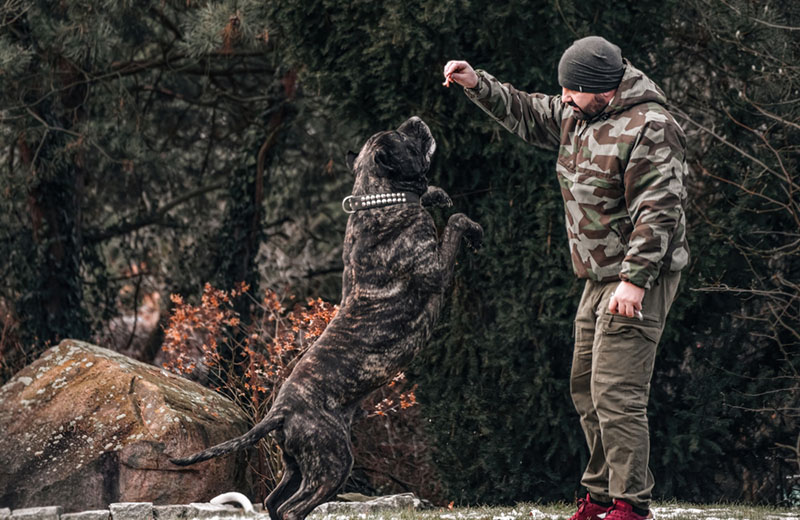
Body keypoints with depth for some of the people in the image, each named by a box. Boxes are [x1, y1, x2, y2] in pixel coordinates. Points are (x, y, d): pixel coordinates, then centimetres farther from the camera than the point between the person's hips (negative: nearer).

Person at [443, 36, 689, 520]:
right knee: (587, 388, 15)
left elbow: (659, 211, -24)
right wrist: (478, 84, 11)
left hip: (638, 280, -10)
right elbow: (527, 114, 25)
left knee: (616, 393, -14)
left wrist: (635, 279, -28)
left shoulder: (650, 129, -20)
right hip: (601, 278, 10)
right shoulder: (577, 115, 9)